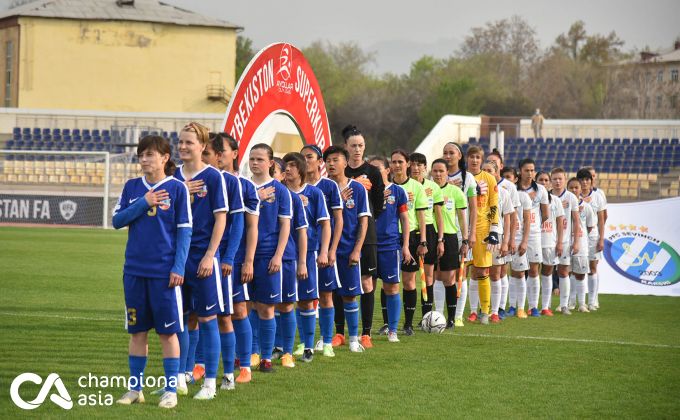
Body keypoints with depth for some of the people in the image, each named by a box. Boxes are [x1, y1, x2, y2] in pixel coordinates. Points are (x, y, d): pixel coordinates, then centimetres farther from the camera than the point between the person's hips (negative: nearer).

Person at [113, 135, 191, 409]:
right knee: (137, 330, 9)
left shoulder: (177, 188, -3)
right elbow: (117, 220, 2)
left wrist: (179, 267, -11)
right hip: (135, 270, 4)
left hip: (164, 271, -4)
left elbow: (184, 230, -4)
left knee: (168, 331, -1)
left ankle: (171, 390, 6)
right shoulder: (132, 187, 8)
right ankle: (135, 388, 16)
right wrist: (143, 204, -11)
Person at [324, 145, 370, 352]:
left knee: (349, 295, 3)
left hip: (348, 250, -1)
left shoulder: (358, 189, 0)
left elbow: (363, 221, 0)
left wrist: (356, 250, -7)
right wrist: (338, 201, -14)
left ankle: (354, 339, 13)